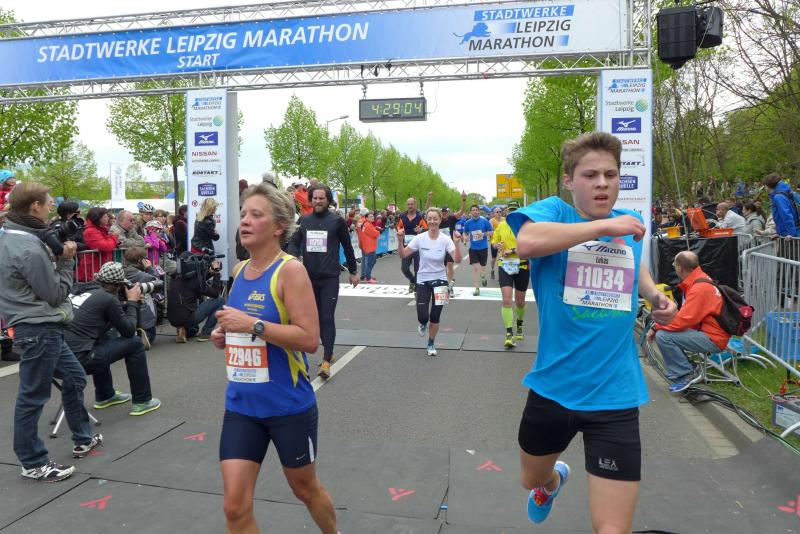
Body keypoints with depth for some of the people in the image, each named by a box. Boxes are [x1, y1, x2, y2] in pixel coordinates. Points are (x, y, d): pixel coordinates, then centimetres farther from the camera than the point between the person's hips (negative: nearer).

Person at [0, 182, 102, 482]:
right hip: (38, 330, -11)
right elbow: (56, 293, -15)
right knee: (33, 397, 2)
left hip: (41, 327, 11)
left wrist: (57, 256, 3)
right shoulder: (29, 249, -22)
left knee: (74, 377, 20)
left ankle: (83, 440, 34)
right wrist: (66, 260, -6)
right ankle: (33, 463, 16)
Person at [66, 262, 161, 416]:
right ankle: (142, 401, 13)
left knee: (103, 339, 32)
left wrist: (127, 303, 23)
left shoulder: (77, 289, 13)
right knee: (135, 343, 5)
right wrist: (132, 302, 13)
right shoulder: (108, 298, -9)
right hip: (78, 360, -8)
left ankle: (104, 396, 38)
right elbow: (129, 331, 2)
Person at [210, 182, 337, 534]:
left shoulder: (290, 270, -15)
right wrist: (224, 335, -1)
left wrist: (253, 325, -27)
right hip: (240, 405, 5)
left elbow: (310, 339, -21)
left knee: (305, 489, 18)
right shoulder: (239, 271, 5)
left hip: (289, 406, -5)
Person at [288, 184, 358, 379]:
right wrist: (293, 259, -20)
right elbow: (294, 242, 2)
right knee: (317, 317, 13)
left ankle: (326, 361, -9)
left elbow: (347, 246, 7)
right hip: (309, 277, 4)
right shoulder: (303, 221, 7)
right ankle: (329, 352, 28)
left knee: (327, 318, -8)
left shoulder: (337, 220, -1)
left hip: (330, 277, -4)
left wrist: (353, 271, 12)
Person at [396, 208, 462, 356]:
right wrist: (400, 241, -25)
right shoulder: (420, 238, -9)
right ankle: (423, 324, 34)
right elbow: (403, 255, -10)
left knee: (435, 316, 3)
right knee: (423, 317, -6)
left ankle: (431, 344, 28)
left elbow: (457, 260, -19)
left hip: (439, 280, 0)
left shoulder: (445, 239, -11)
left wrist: (457, 243, -32)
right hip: (423, 280, 0)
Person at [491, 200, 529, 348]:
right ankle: (509, 334, -8)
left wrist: (513, 250, -23)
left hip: (522, 266, -1)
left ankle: (519, 326, 42)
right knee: (506, 300, -12)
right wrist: (497, 245, -6)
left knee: (520, 301, 13)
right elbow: (494, 242, 16)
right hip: (504, 266, 1)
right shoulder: (501, 225, 4)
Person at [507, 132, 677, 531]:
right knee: (531, 481, 27)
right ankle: (553, 480, 61)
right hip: (553, 389, -1)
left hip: (615, 396, 1)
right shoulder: (553, 210, -8)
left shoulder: (630, 222, 4)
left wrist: (654, 296, 7)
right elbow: (526, 242, -33)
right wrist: (604, 226, -27)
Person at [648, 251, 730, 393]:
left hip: (713, 340, -10)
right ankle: (687, 371, 13)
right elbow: (688, 314, 11)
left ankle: (686, 375, -4)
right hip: (705, 331, 10)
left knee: (662, 336, -20)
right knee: (661, 331, 7)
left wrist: (656, 328, -14)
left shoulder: (699, 288, -22)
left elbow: (684, 320, -26)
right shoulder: (700, 280, 8)